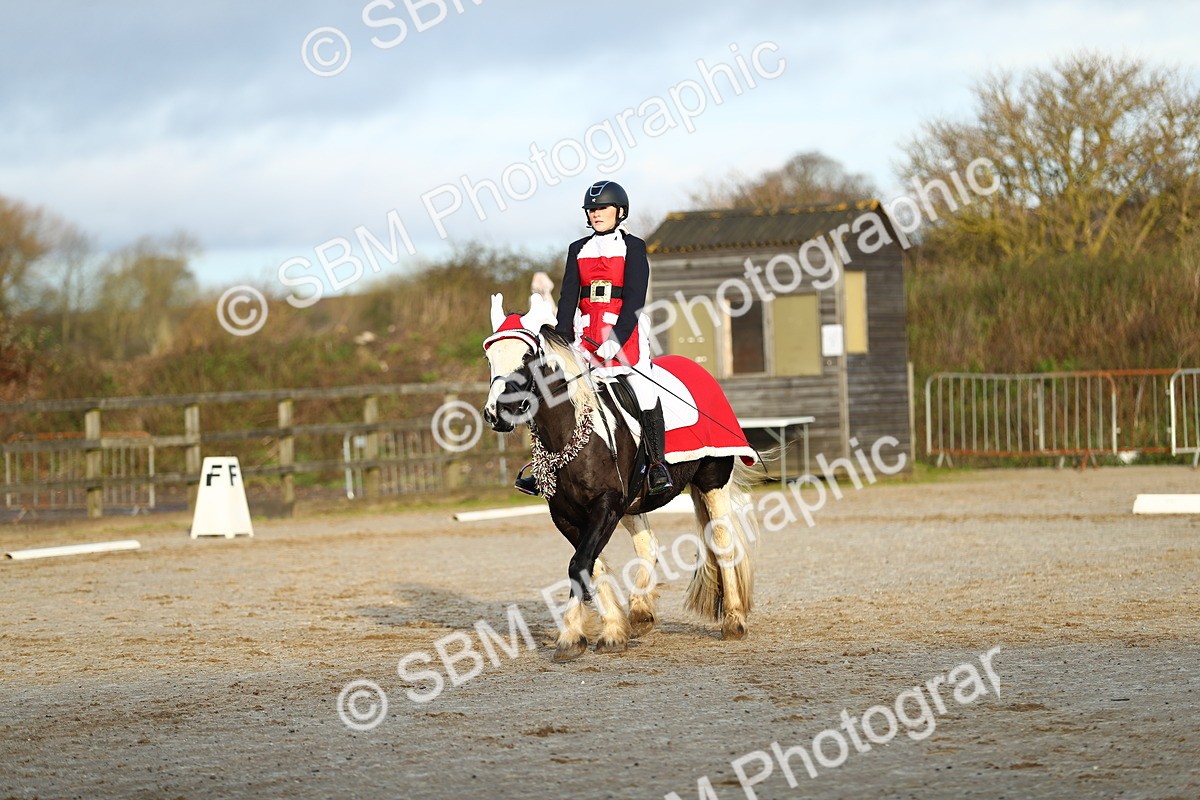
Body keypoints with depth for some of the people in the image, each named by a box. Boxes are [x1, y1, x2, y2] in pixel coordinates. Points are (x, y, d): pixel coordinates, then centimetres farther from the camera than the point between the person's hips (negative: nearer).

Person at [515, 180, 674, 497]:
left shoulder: (633, 247, 2)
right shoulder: (578, 250, 14)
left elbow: (634, 298, -7)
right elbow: (568, 298, 10)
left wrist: (616, 339, -18)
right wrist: (563, 341, -3)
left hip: (625, 331, -4)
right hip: (586, 333, 4)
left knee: (643, 387, -17)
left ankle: (657, 462, -11)